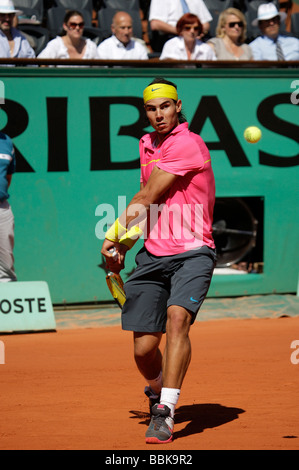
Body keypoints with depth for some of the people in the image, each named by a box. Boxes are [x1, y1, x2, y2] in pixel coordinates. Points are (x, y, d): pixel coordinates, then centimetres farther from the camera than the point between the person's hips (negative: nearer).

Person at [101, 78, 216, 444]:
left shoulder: (188, 145, -13)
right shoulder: (147, 144, 13)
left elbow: (147, 198, -9)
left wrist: (115, 233, 2)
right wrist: (123, 241, 14)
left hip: (191, 253, -6)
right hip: (152, 255, 6)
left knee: (177, 317, -29)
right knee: (144, 348, 2)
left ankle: (164, 414, -30)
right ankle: (156, 391, 34)